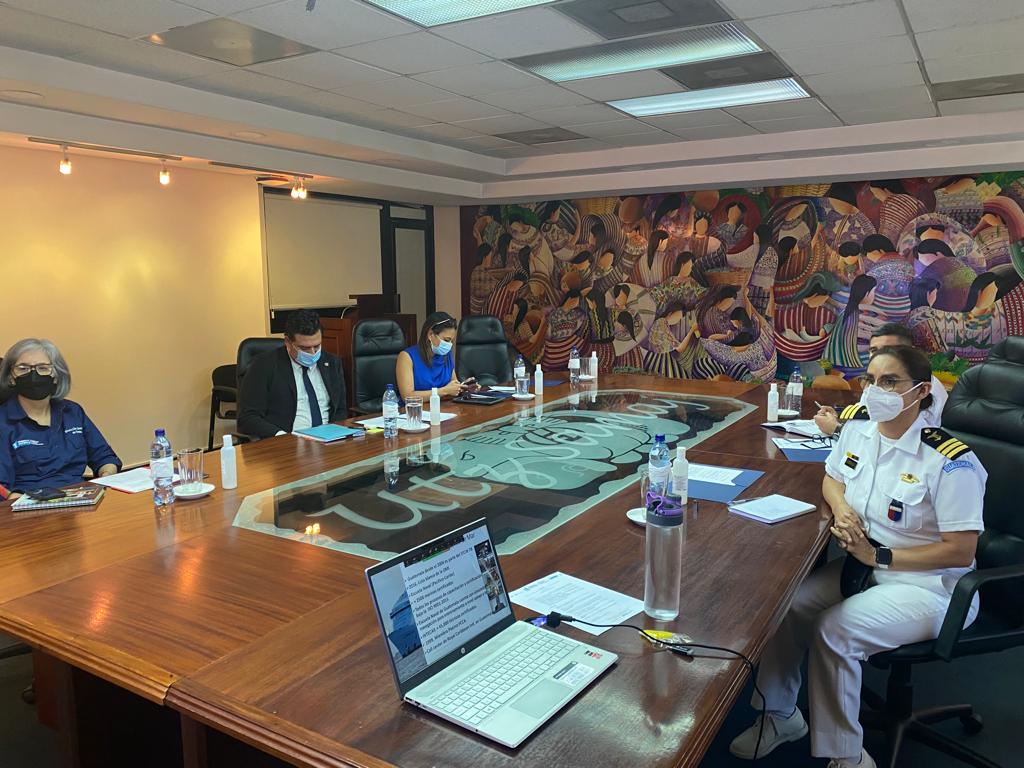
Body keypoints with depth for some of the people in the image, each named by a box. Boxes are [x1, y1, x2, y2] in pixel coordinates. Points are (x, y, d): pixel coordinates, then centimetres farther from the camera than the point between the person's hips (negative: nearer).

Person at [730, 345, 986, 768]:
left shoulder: (950, 462, -23)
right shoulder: (857, 432, -1)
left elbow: (960, 551, -20)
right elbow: (832, 477, 20)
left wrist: (879, 556, -20)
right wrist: (842, 509, -3)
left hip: (928, 585, -7)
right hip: (864, 567, 7)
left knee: (835, 631, -27)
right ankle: (780, 716, 11)